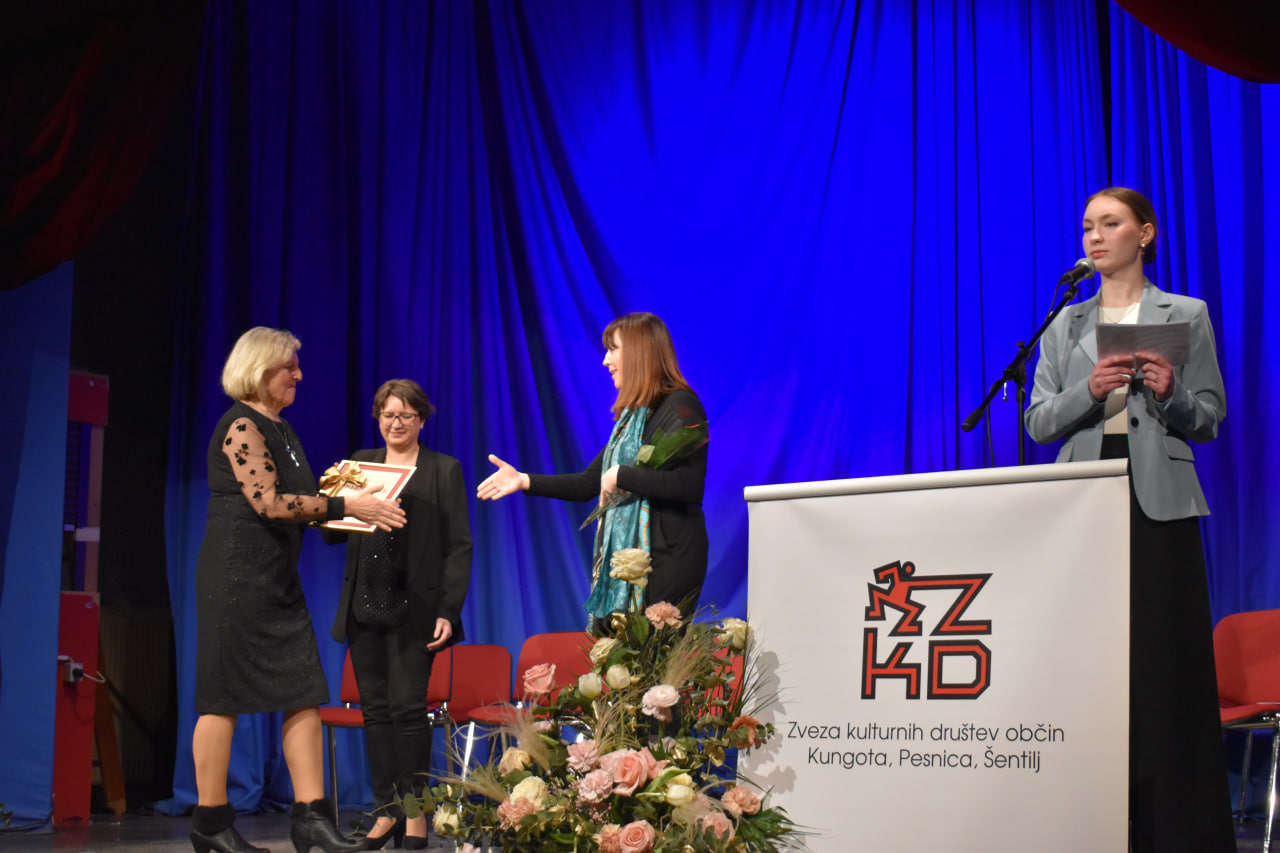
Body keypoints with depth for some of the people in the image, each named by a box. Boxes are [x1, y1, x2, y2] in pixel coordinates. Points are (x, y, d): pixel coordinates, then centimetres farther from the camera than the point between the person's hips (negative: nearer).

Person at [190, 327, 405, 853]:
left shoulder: (280, 429, 17)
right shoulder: (241, 425, -11)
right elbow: (269, 502, -20)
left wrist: (330, 493, 6)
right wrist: (345, 506, -19)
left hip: (279, 580, 9)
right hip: (237, 576, -9)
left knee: (305, 692, 1)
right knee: (224, 697, -2)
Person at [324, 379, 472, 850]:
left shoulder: (444, 470, 4)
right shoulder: (360, 463, 14)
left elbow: (459, 546, 0)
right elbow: (332, 533, 12)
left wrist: (448, 612, -10)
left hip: (414, 608, -4)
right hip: (364, 606, 4)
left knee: (408, 706, -7)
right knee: (375, 709, 5)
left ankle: (415, 812, 2)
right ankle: (387, 810, 13)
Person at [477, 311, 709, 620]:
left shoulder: (679, 406, -7)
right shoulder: (631, 415, 19)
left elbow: (690, 485, -19)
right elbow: (589, 483, 23)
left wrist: (622, 476, -14)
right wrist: (525, 480, 18)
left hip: (668, 560, -8)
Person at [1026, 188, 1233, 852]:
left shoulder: (1186, 316, 9)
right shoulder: (1066, 324, 15)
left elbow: (1209, 419, 7)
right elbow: (1039, 423, 8)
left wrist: (1171, 393, -13)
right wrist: (1089, 391, -9)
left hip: (1158, 498, -2)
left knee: (1165, 660, -5)